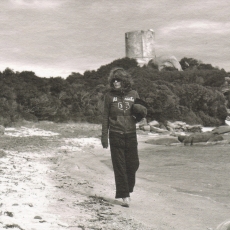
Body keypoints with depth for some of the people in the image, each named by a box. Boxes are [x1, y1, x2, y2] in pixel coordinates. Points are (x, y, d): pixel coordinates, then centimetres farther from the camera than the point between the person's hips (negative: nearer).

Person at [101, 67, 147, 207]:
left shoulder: (134, 94, 5)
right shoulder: (110, 96, 0)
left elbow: (141, 114, 14)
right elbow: (106, 117, 3)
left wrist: (141, 110, -9)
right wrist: (104, 136, -1)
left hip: (131, 135, 2)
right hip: (116, 135, -2)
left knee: (133, 164, 5)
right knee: (119, 166, -1)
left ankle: (128, 189, 29)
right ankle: (124, 196, 6)